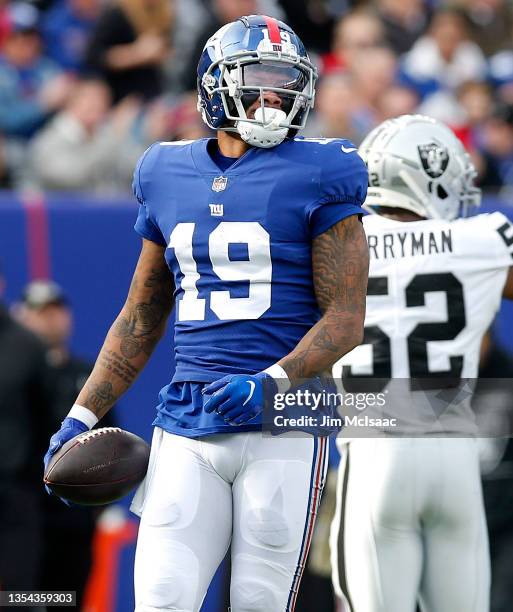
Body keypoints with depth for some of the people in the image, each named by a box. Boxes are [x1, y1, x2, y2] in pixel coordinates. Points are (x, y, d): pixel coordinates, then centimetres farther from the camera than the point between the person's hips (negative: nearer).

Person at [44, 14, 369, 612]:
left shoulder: (318, 179, -1)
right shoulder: (170, 179, 13)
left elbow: (346, 317, -6)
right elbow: (141, 320, 21)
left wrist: (272, 383, -21)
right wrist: (81, 417, 14)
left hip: (282, 426, -4)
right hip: (187, 430, 4)